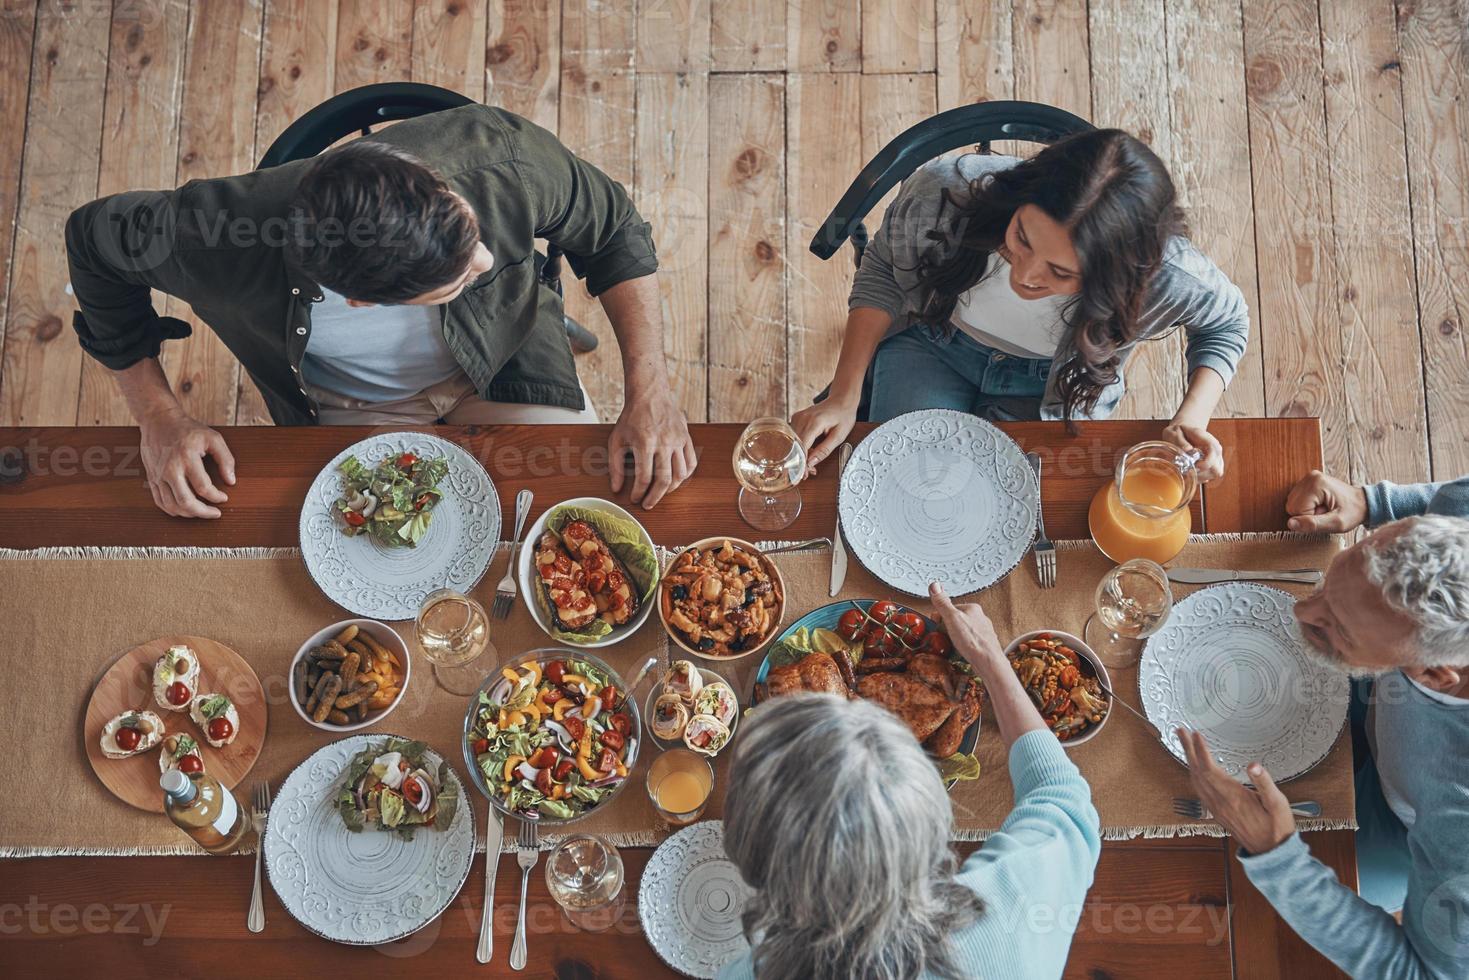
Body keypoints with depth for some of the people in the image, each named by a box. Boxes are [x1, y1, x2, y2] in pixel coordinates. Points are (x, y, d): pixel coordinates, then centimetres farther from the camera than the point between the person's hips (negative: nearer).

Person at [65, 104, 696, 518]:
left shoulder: (502, 156, -36)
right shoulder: (220, 238, -37)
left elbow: (612, 228, -15)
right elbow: (94, 239, -13)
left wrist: (649, 391, -24)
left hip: (505, 362, 1)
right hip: (353, 408, 0)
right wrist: (159, 417, -17)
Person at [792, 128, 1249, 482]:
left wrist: (1192, 419, -25)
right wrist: (844, 397, -19)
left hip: (1053, 388, 0)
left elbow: (1227, 320, -9)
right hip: (931, 345, 0)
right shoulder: (946, 191, -37)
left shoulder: (1161, 275, -35)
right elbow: (883, 268, -14)